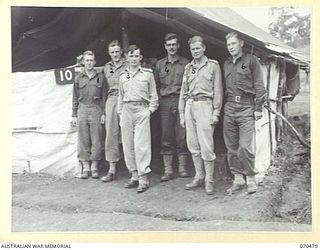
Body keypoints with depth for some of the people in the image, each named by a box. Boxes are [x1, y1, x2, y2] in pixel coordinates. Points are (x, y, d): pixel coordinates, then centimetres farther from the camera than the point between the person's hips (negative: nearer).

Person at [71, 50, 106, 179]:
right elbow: (75, 98, 11)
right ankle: (85, 167, 9)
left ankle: (94, 166, 9)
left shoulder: (100, 77, 7)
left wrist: (103, 113, -1)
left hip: (96, 109, -1)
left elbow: (104, 96, 6)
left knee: (96, 139, 0)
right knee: (83, 140, 1)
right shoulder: (78, 78, 9)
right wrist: (74, 115, 6)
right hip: (82, 109, 1)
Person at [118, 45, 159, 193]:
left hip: (142, 110, -4)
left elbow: (153, 95, 9)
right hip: (127, 110, 4)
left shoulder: (147, 74, 5)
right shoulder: (122, 76, 15)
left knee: (141, 144, -10)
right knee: (128, 145, 3)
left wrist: (151, 109, -2)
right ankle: (134, 176, 13)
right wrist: (120, 115, 14)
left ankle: (143, 179, -8)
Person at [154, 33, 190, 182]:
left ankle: (182, 168, 11)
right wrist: (158, 100, 6)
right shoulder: (160, 64, 13)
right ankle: (168, 170, 7)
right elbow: (156, 85, 16)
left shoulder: (185, 63, 6)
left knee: (181, 137, 0)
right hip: (165, 103, 2)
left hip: (181, 101, -2)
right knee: (166, 137, 2)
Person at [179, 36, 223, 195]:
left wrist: (216, 112, -7)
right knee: (193, 145, 6)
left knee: (206, 146, -8)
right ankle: (199, 177, 16)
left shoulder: (213, 65, 5)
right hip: (189, 106, 5)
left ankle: (209, 180, 1)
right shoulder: (188, 68, 17)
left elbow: (218, 90, 0)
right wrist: (182, 113, 13)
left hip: (204, 105, -5)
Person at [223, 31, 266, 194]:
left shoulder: (251, 60, 4)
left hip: (246, 107, -5)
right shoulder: (226, 64, 18)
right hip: (229, 107, 5)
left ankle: (251, 179, 4)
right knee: (231, 147, 5)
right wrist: (222, 107, 11)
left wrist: (258, 108, -6)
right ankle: (238, 179, 15)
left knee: (245, 146, -10)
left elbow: (259, 86, 0)